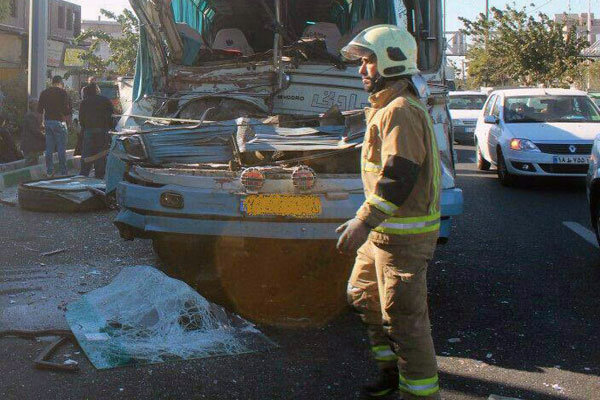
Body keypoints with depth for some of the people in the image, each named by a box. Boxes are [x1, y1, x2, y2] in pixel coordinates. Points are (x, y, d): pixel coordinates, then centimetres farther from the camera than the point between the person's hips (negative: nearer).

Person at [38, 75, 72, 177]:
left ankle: (49, 171, 12)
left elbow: (39, 110, 13)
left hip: (47, 121, 6)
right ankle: (63, 172, -2)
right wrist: (68, 119, 2)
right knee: (61, 149, -2)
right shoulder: (62, 92, -7)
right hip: (59, 122, -6)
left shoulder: (44, 93, 10)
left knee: (49, 148, 10)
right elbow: (66, 109, -12)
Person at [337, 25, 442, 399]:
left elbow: (399, 175, -26)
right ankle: (394, 369, 35)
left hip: (404, 234, -11)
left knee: (404, 317, -5)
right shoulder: (388, 108, 17)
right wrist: (369, 221, 24)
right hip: (386, 230, 11)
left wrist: (364, 221, -28)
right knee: (363, 294, 21)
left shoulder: (400, 110, -17)